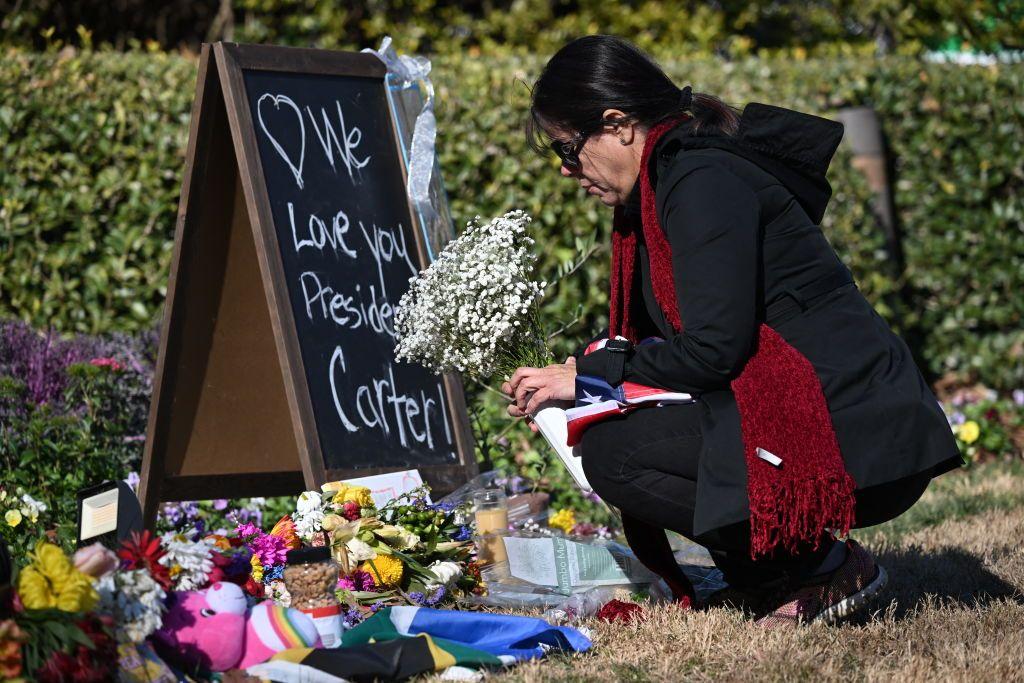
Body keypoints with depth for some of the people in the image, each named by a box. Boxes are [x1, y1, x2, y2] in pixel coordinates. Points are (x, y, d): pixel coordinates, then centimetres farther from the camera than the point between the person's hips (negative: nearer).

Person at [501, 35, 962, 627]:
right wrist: (570, 380, 11)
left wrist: (592, 373, -8)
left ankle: (828, 567, -8)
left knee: (612, 452, -15)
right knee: (618, 428, 14)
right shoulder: (669, 181, 18)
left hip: (860, 444, -10)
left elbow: (714, 348, -20)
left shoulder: (703, 182, -13)